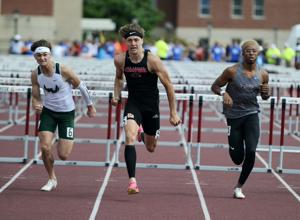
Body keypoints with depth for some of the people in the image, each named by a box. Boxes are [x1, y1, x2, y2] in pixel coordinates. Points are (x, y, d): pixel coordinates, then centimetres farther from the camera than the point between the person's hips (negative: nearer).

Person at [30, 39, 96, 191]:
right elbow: (36, 97, 0)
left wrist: (90, 105, 6)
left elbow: (81, 86, -6)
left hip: (67, 113, -3)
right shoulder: (35, 75, -10)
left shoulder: (63, 71, -22)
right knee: (45, 147, -15)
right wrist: (36, 105, -25)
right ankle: (52, 179, 11)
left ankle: (66, 142, 35)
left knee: (63, 155, -6)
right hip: (48, 112, 3)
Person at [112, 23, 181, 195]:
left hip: (151, 106, -1)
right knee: (130, 138, -25)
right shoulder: (120, 60, -7)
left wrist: (173, 113, -8)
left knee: (151, 148, 13)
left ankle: (145, 135, 51)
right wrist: (117, 96, 0)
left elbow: (168, 85, -9)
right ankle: (132, 181, -24)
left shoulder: (152, 60, -17)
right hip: (133, 104, 1)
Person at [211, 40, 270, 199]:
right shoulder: (232, 71, -10)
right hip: (234, 115, -2)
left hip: (251, 114, 2)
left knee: (251, 151, -17)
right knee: (237, 159, 1)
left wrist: (266, 92, -9)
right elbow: (215, 86, -1)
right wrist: (223, 93, -22)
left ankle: (239, 187, 1)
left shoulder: (263, 75, 0)